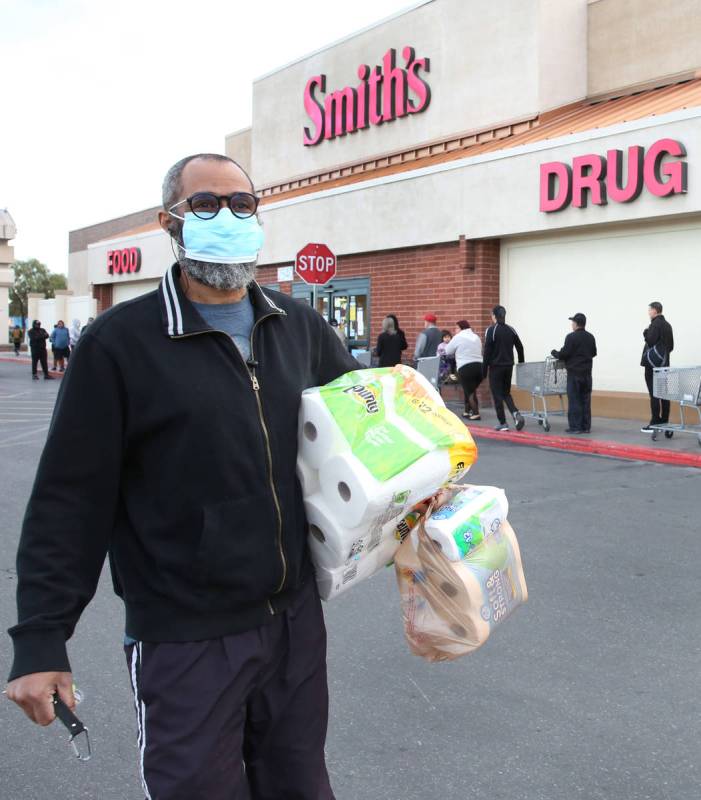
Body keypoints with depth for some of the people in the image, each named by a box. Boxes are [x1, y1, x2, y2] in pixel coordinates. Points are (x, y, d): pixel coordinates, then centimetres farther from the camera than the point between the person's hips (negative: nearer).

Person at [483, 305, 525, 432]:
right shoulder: (511, 330, 6)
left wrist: (484, 369, -9)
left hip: (496, 367, -5)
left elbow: (487, 351, -13)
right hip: (508, 366, 5)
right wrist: (521, 363, 21)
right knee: (506, 393, 16)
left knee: (497, 395, 3)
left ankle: (502, 423, 2)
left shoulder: (491, 330, -11)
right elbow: (520, 347, 10)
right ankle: (516, 413, -8)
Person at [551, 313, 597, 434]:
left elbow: (563, 354, -14)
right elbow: (593, 353, 20)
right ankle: (586, 426, 11)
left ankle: (575, 426, -4)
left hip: (574, 373, -6)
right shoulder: (590, 337, 10)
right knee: (585, 400, 9)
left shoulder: (571, 337, -13)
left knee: (574, 400, -3)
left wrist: (554, 352, 5)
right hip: (587, 373, 6)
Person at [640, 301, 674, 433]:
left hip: (653, 364, -9)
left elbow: (650, 341, -17)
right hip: (664, 363, 9)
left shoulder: (655, 324, -12)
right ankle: (664, 422, 13)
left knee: (654, 393, -8)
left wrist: (646, 332, -1)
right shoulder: (667, 325, 16)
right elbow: (671, 345, 18)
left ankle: (655, 423, -9)